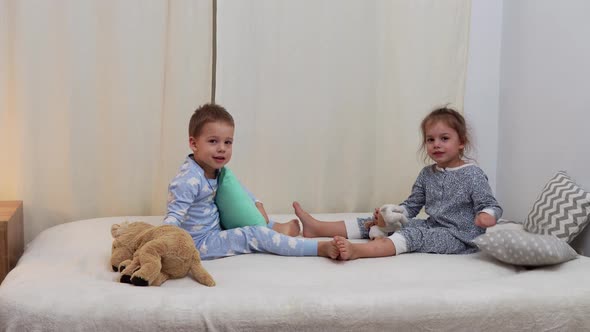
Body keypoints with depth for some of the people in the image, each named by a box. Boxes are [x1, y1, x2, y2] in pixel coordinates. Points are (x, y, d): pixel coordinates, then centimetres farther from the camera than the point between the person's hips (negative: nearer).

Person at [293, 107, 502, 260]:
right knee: (381, 220, -2)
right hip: (432, 228, 7)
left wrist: (486, 216, -35)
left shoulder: (472, 175, -9)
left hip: (459, 237, -7)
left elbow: (491, 206, -12)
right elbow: (411, 206, 17)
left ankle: (357, 251, -54)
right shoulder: (427, 174, 10)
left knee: (414, 234, -32)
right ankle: (317, 227, -4)